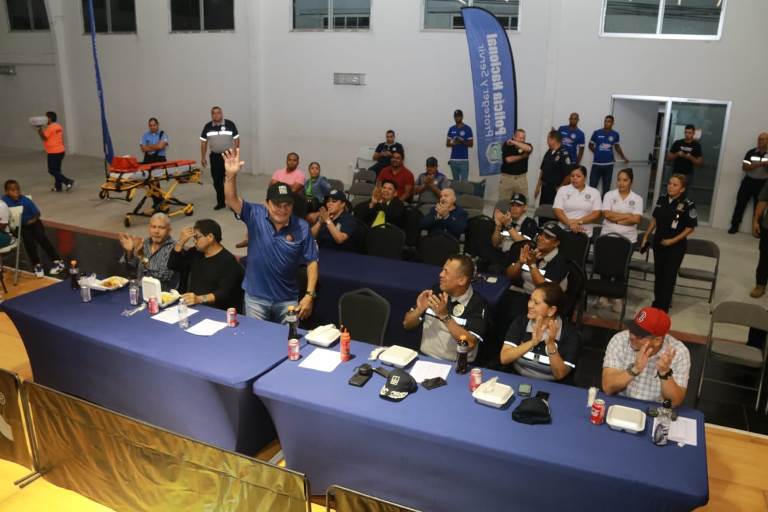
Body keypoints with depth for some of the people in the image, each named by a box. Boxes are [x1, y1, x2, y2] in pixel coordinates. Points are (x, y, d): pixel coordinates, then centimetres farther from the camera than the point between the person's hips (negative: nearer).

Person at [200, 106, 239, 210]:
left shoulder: (230, 124, -5)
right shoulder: (207, 126, 2)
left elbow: (236, 139, -2)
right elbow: (203, 142, 8)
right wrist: (203, 157, 4)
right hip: (215, 157, 3)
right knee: (217, 181, 7)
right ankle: (220, 202, 19)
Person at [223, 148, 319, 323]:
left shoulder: (302, 227, -10)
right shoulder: (255, 215, -9)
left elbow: (311, 262, -6)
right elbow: (231, 200, -23)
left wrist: (309, 295, -13)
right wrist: (231, 175, -41)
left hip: (287, 299, 0)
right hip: (256, 297, 0)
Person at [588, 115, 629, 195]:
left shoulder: (615, 134, 4)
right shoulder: (596, 133, -2)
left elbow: (617, 147, 19)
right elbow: (590, 146, 10)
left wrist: (624, 158, 20)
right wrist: (598, 153, 4)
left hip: (608, 164, 2)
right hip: (596, 163, -2)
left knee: (606, 187, 9)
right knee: (592, 186, -4)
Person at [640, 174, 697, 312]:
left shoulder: (688, 205, -16)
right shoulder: (662, 200, -1)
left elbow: (690, 228, -11)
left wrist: (673, 240, -16)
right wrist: (646, 236, 10)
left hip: (676, 246, -5)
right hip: (658, 242, 5)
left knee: (669, 275, 4)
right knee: (658, 273, 15)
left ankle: (663, 306, 14)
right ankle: (657, 302, 31)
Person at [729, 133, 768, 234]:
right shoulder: (751, 152, -1)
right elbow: (744, 167, -8)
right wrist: (759, 164, -21)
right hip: (748, 181, 1)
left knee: (759, 207, 6)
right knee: (740, 203, 3)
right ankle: (734, 226, 11)